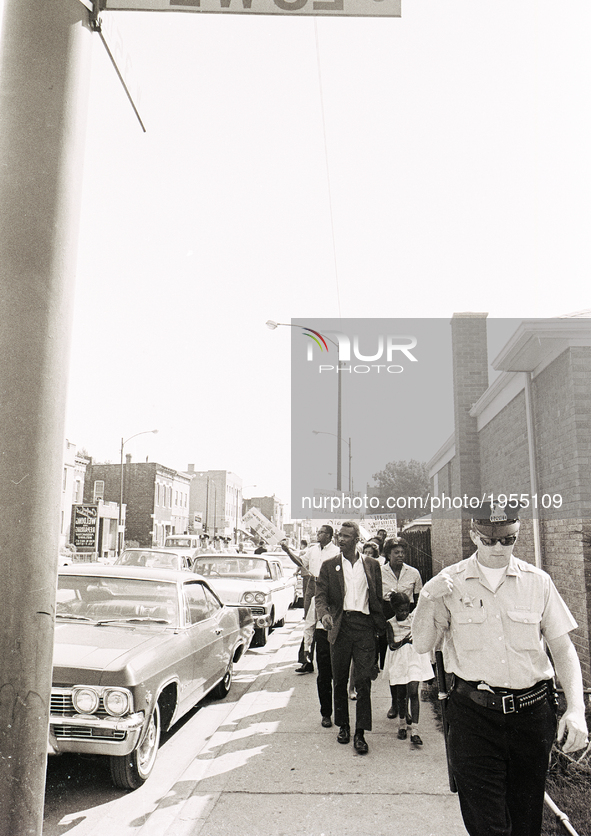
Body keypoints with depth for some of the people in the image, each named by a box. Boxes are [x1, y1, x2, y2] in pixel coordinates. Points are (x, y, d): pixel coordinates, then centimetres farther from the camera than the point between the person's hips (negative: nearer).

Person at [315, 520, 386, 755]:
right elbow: (321, 594, 1)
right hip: (340, 625, 1)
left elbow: (378, 598, 11)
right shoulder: (329, 565, 6)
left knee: (364, 680, -4)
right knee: (339, 680, 10)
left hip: (364, 625, -1)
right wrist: (324, 613, -19)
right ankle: (343, 725, 27)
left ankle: (360, 733, 4)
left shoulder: (371, 565, 8)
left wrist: (381, 626, 6)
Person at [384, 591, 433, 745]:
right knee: (401, 694, 8)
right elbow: (392, 645, -12)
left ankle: (414, 730, -8)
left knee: (413, 692, -11)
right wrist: (403, 641, -29)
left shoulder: (415, 619, 0)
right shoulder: (391, 624, -3)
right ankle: (402, 725, 29)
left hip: (415, 657, 0)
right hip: (399, 660, 0)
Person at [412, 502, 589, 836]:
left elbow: (563, 648, 4)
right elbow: (422, 645, -1)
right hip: (474, 712, -2)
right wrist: (427, 599, -18)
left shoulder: (538, 582, 2)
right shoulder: (451, 582, -2)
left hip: (532, 711, 2)